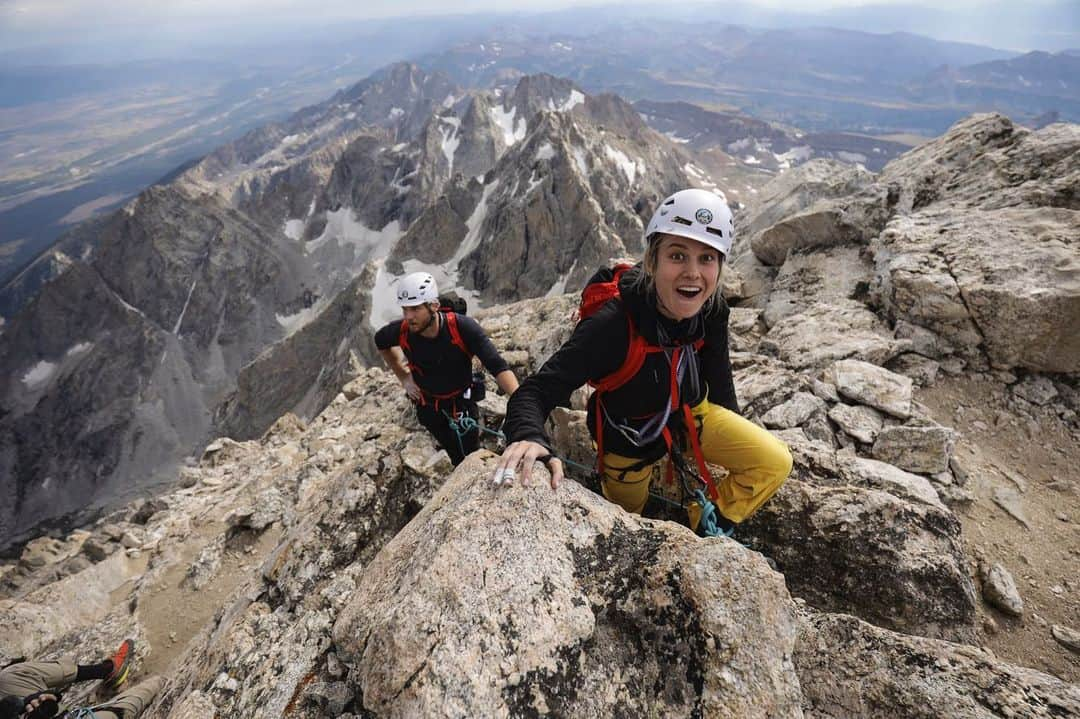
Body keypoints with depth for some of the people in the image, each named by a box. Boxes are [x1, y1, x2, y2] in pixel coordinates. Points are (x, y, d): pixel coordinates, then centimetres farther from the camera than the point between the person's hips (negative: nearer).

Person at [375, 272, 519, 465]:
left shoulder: (462, 327, -31)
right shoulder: (401, 331, -22)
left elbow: (498, 367, -37)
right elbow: (381, 342, 4)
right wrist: (404, 378, 3)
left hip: (462, 403, -1)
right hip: (428, 407, 1)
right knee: (460, 461, 6)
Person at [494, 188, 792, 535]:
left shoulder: (711, 310, -21)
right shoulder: (613, 325, -38)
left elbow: (717, 373, -2)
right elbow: (537, 390, -41)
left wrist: (736, 435, 10)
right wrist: (529, 439, -62)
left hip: (691, 416, 4)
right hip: (630, 439, -3)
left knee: (775, 462, -10)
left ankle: (709, 520, 16)